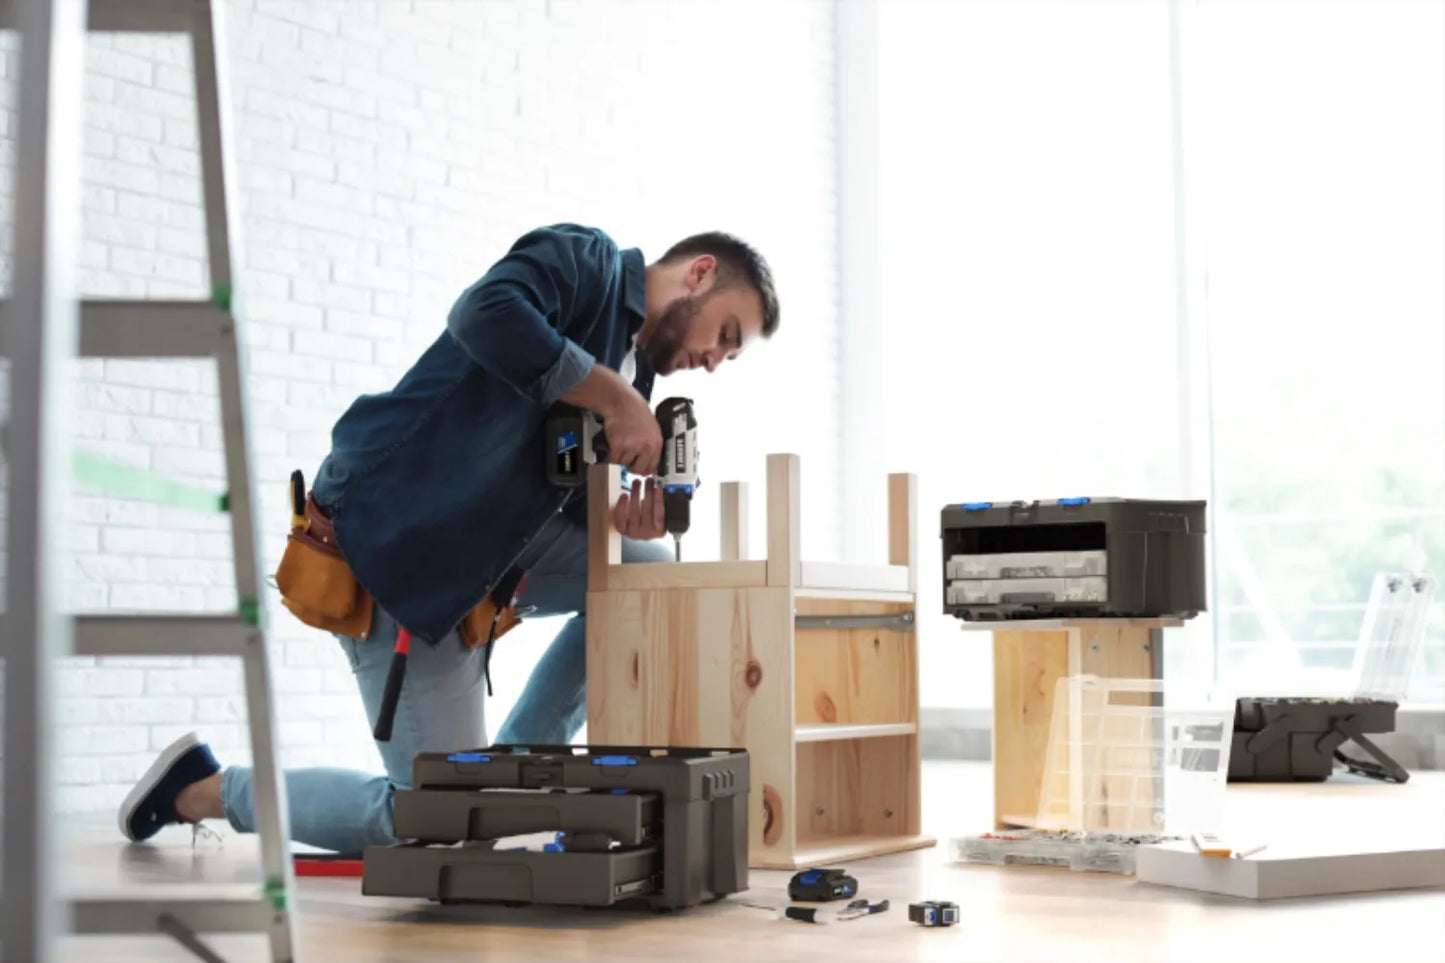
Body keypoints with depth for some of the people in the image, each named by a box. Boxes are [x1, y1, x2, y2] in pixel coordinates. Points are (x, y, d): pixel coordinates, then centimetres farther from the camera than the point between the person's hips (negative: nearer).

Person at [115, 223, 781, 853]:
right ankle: (204, 788, 12)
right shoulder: (585, 260, -10)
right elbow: (484, 316, -31)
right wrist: (619, 401, -26)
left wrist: (625, 516, -11)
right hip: (388, 538, -9)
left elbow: (571, 499, 12)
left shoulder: (632, 369, 15)